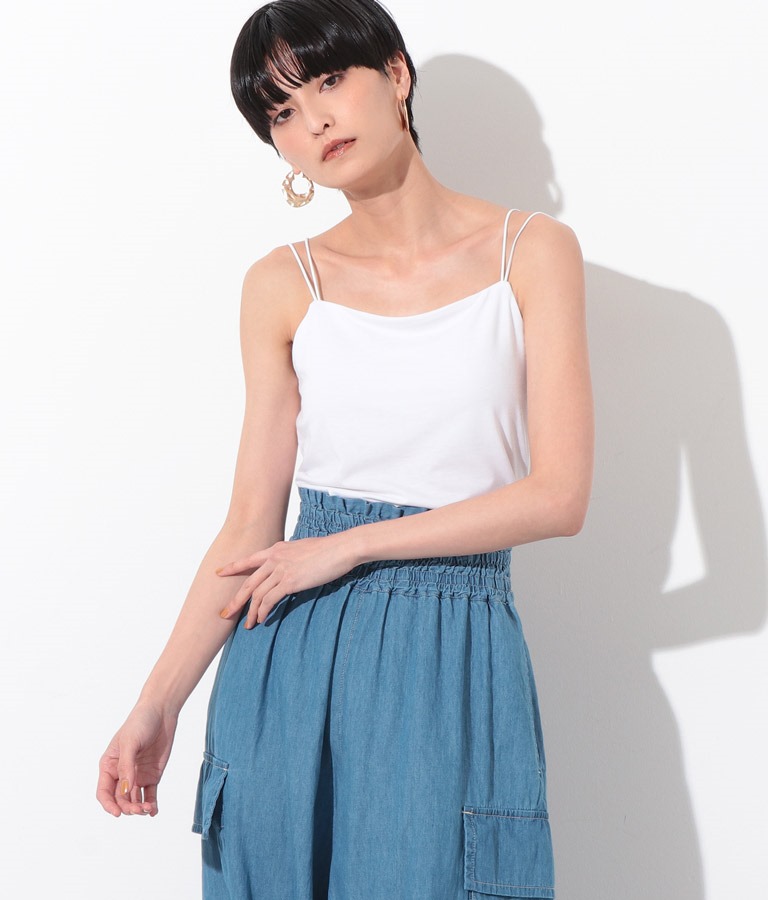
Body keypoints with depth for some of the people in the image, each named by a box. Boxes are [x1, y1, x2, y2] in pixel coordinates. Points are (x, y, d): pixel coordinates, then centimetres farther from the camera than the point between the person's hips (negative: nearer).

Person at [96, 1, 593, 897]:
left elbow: (558, 494, -7)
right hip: (294, 660, 2)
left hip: (456, 664, -1)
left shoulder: (533, 251, -1)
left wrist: (347, 546, -10)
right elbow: (252, 524, 3)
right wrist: (157, 704, -3)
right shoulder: (282, 285, 4)